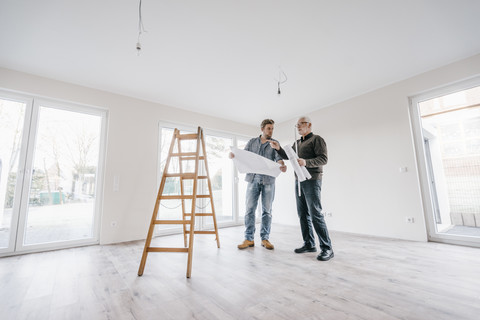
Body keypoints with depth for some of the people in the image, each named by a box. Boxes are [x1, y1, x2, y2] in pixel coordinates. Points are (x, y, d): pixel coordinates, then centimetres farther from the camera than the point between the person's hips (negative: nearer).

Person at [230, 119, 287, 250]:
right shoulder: (252, 142, 13)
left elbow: (278, 158, -4)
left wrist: (282, 165, -27)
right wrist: (234, 155, -15)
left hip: (268, 180, 0)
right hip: (253, 179, 0)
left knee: (267, 210, 5)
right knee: (249, 209, 0)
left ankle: (265, 238, 17)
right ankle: (249, 238, 10)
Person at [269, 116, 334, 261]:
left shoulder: (316, 139, -1)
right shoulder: (297, 143, 22)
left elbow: (324, 159, -11)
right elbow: (287, 156, 22)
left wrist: (306, 162, -25)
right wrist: (278, 148, 6)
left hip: (312, 180, -8)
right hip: (299, 181, 8)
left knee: (315, 214, -10)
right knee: (303, 214, 9)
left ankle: (327, 248, -1)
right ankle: (309, 244, 18)